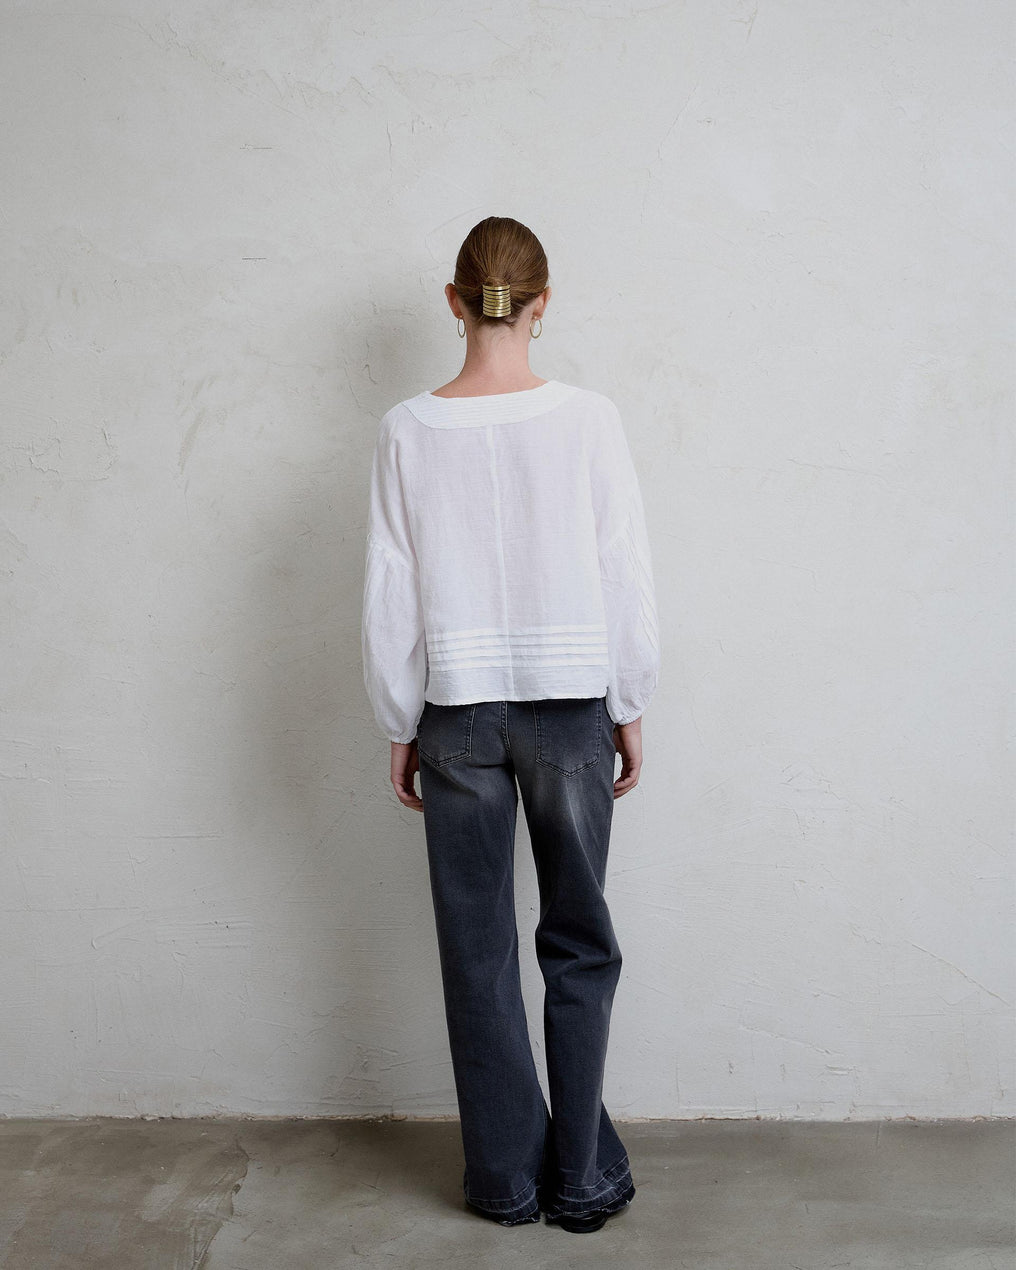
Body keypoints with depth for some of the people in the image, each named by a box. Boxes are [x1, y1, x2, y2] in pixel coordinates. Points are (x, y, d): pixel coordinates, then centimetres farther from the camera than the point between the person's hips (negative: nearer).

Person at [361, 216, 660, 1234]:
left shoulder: (409, 431, -4)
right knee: (579, 944, 12)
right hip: (571, 703, 0)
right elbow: (627, 578, -4)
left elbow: (389, 595, -2)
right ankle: (582, 1178, 21)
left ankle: (505, 1178, 23)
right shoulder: (588, 420, -6)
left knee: (477, 951, 11)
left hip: (457, 711, 1)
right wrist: (629, 709, 7)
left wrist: (400, 728, 8)